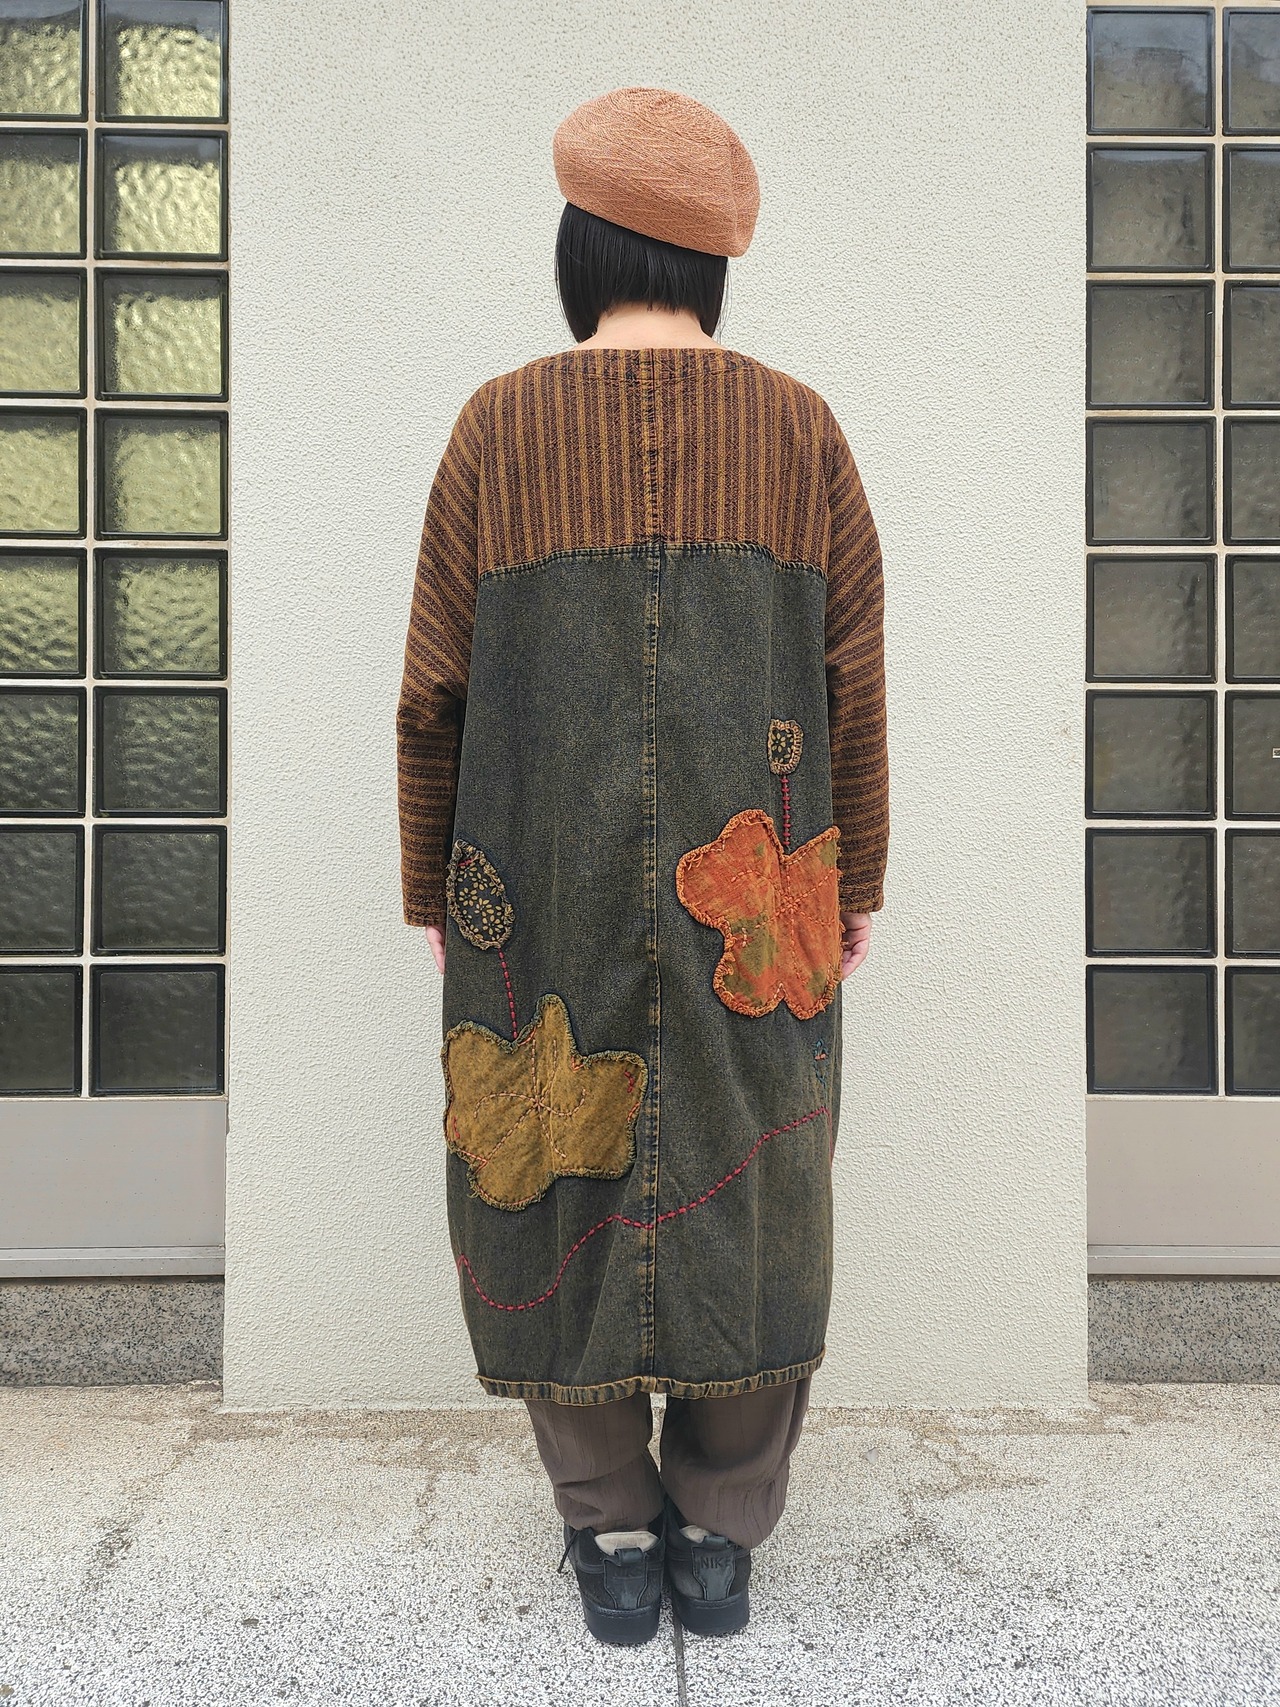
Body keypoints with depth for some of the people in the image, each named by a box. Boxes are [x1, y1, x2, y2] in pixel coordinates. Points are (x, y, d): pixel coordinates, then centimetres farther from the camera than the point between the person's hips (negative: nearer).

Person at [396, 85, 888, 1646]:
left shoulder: (499, 429, -2)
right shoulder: (799, 430, 0)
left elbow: (437, 692, -3)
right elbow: (851, 685, 0)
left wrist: (432, 890, 8)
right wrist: (857, 880, 10)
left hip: (550, 893, -1)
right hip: (750, 903, 1)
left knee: (557, 1181, 13)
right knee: (742, 1189, 13)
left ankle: (615, 1538, 22)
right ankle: (720, 1537, 24)